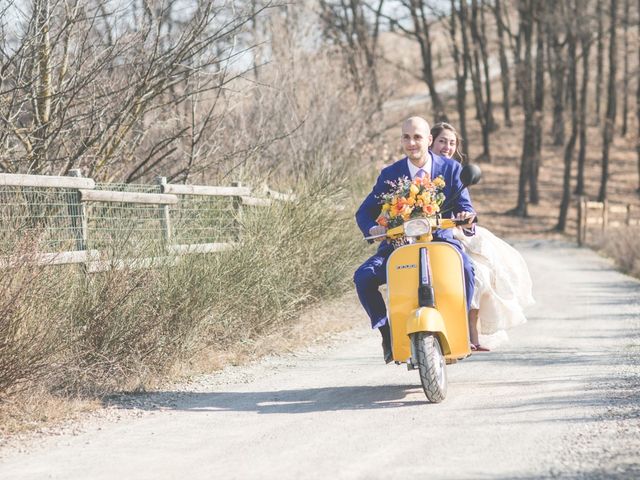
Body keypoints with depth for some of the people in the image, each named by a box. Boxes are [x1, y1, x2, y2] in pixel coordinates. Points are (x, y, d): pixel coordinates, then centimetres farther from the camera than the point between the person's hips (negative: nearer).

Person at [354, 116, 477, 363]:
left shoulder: (451, 169, 2)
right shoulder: (390, 174, 3)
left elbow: (464, 206, -2)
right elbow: (364, 212, 2)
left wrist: (466, 219, -28)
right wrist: (372, 228, -23)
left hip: (440, 240, -1)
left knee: (465, 268, -33)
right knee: (363, 277, -23)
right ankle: (387, 331, -5)